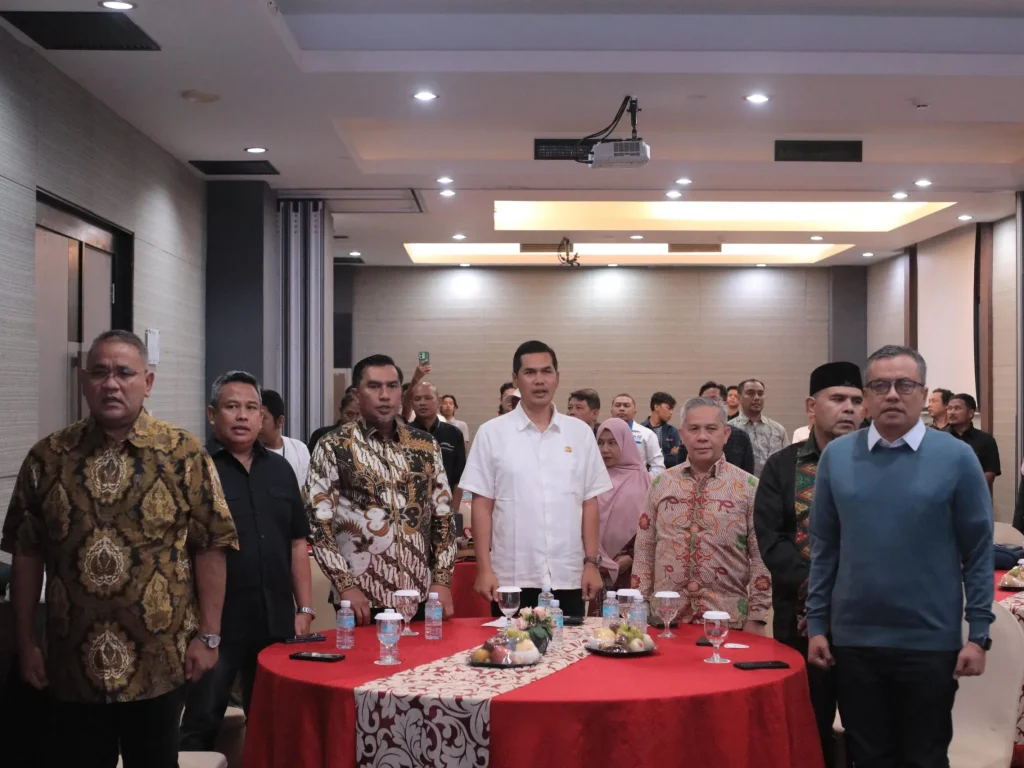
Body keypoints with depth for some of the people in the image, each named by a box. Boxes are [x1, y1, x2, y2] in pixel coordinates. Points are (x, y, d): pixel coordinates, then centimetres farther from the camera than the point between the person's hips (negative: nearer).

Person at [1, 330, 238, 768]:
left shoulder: (184, 454, -4)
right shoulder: (47, 458, 1)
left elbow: (210, 547, -4)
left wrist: (208, 636, -6)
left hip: (158, 663, -1)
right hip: (72, 665, 2)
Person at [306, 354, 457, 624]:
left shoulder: (425, 445, 7)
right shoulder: (333, 447, -3)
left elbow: (444, 517, 10)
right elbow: (318, 522, -6)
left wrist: (442, 580, 1)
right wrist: (346, 586, -12)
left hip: (420, 596, 3)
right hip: (362, 598, -3)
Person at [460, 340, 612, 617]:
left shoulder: (580, 433, 6)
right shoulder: (492, 433, 0)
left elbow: (590, 502, 8)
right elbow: (482, 505, 0)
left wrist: (592, 562, 3)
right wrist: (484, 568, -5)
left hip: (568, 578, 2)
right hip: (512, 578, -2)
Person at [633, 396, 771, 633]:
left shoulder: (748, 487, 0)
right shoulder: (661, 484, 7)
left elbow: (761, 557, -2)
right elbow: (644, 551, 9)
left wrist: (756, 618, -7)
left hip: (728, 621, -2)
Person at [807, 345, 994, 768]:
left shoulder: (956, 457, -6)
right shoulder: (836, 456, 1)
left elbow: (978, 553, -3)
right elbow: (823, 548, 5)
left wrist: (978, 634, -6)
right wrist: (816, 624, 2)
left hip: (931, 642, -2)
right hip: (853, 639, 2)